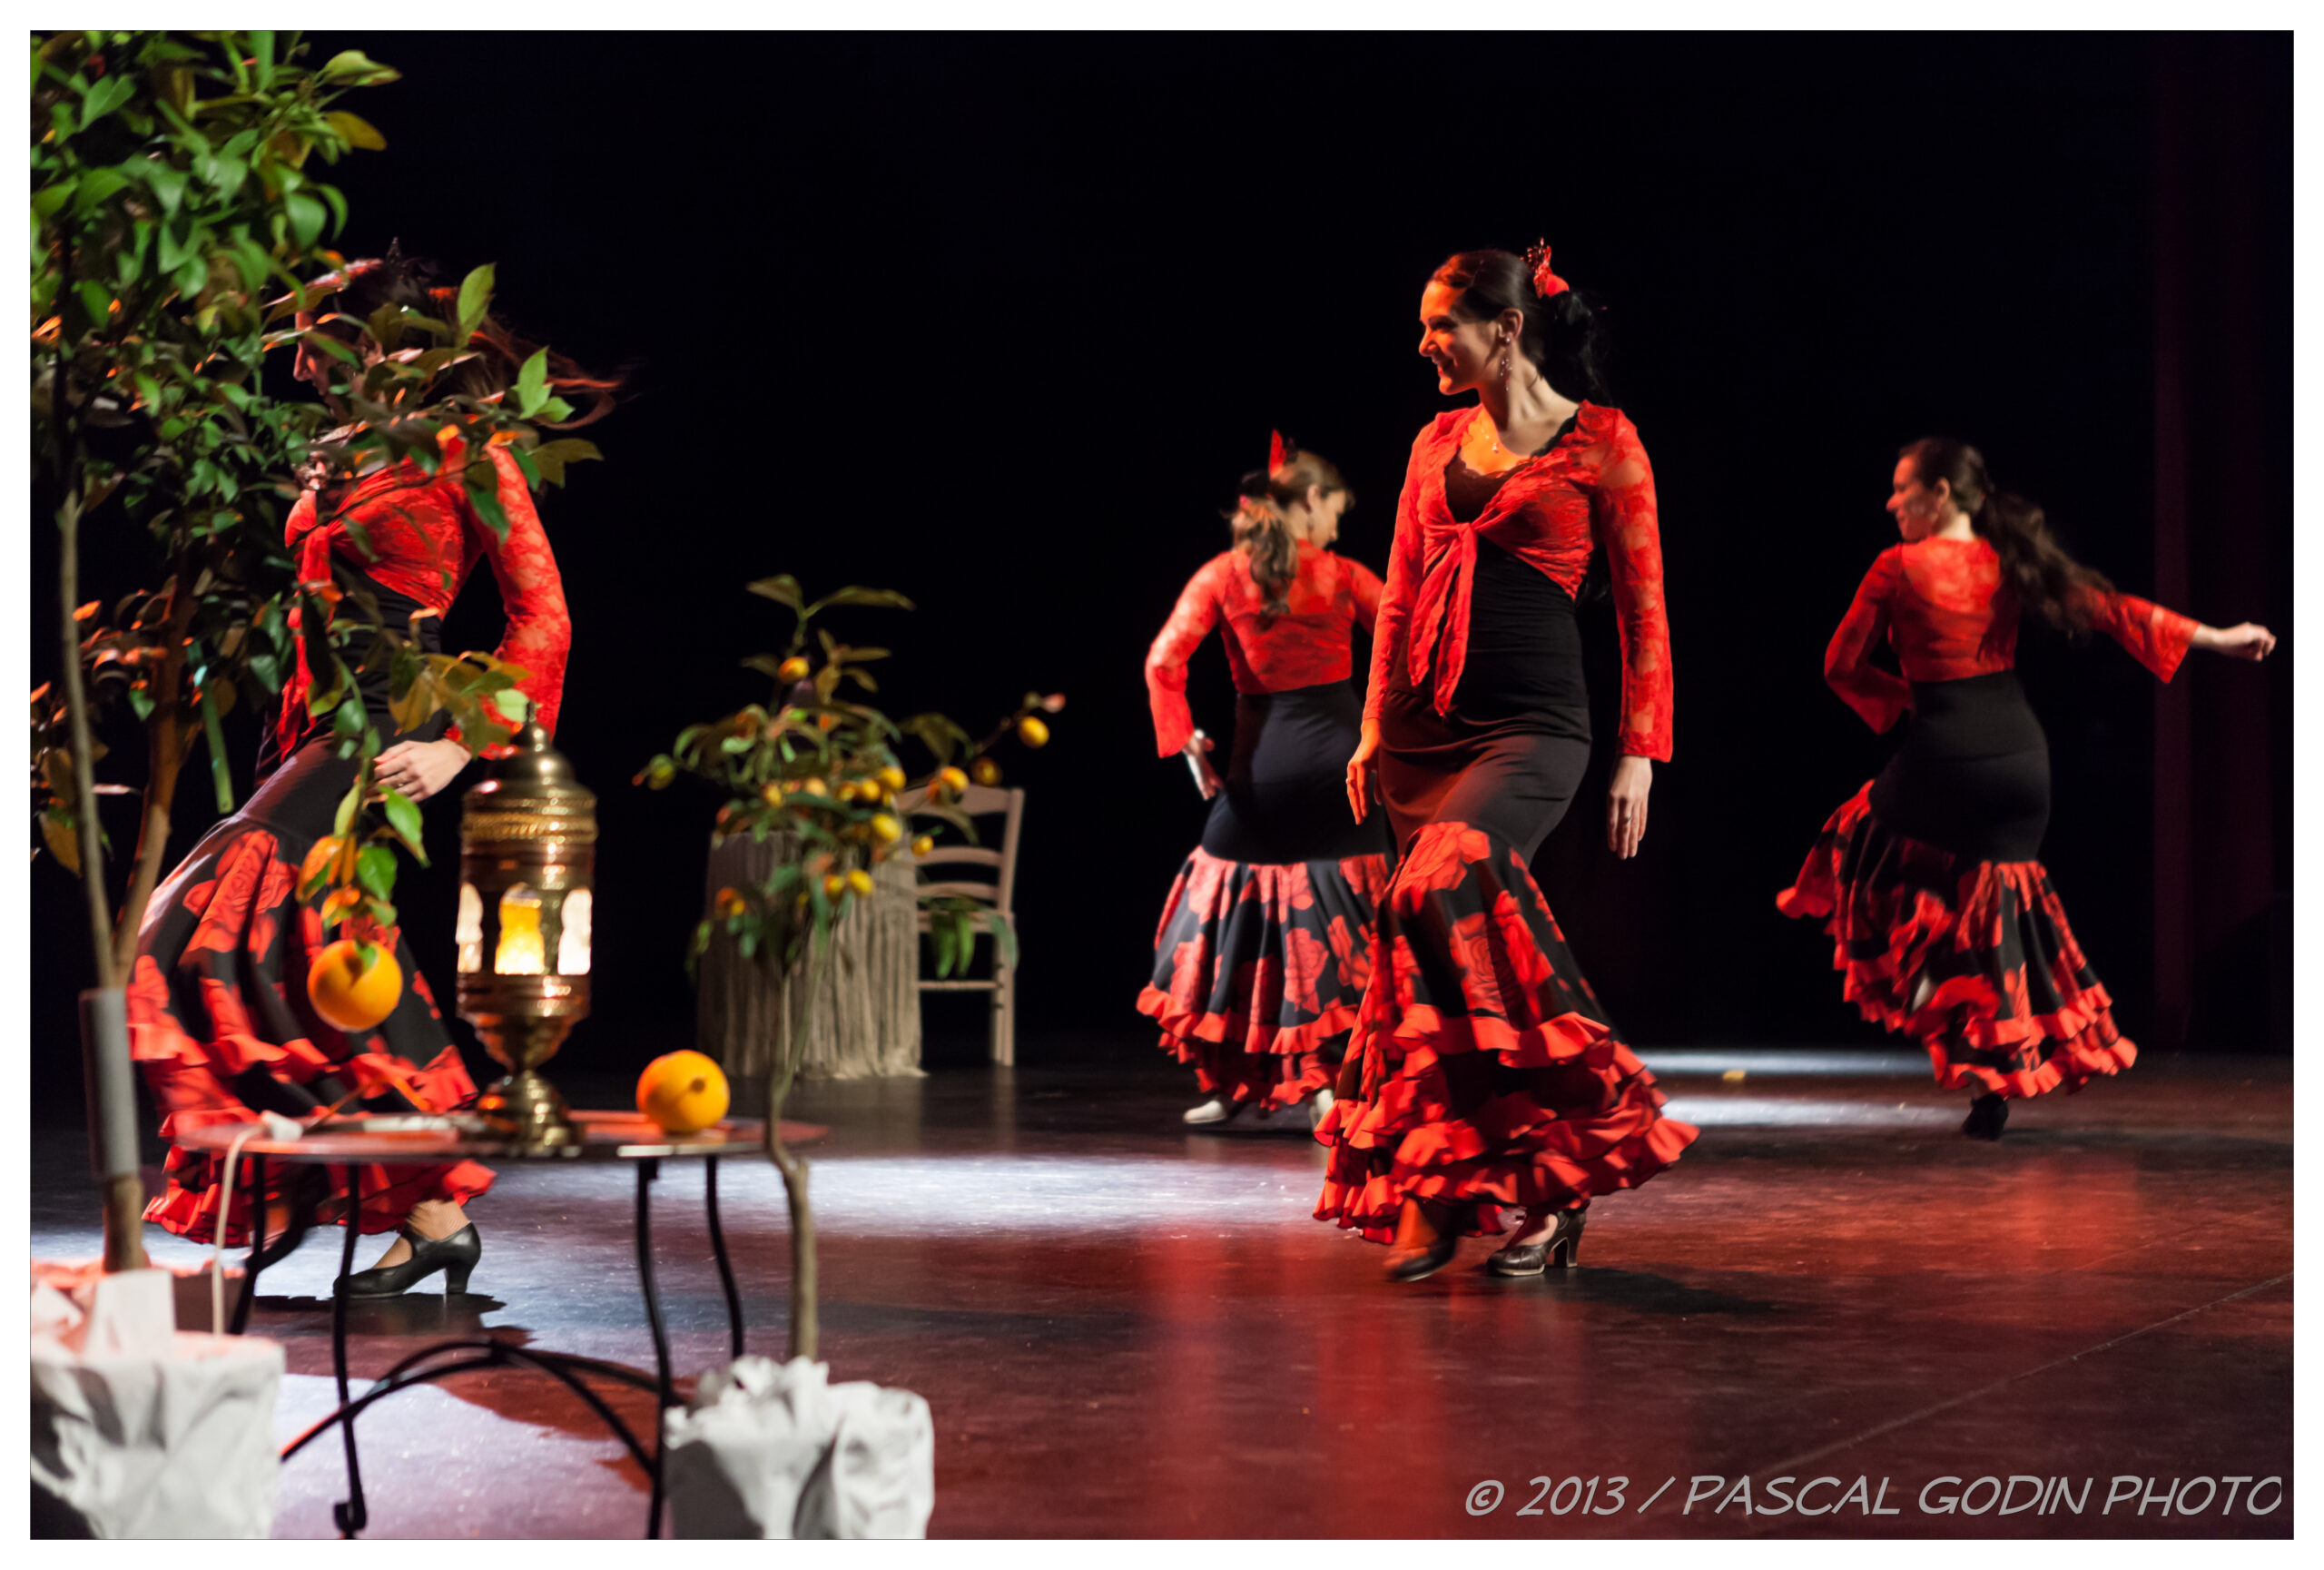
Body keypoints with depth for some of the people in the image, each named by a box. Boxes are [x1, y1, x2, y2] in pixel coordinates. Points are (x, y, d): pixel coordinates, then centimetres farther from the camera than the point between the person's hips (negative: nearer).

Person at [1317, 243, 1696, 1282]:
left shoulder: (1601, 443, 0)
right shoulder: (1437, 443, 16)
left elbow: (1643, 611, 0)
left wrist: (1640, 754, -4)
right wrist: (1374, 727, 12)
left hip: (1532, 726, -6)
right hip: (1426, 726, 6)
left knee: (1438, 892, -27)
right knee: (1466, 931, 2)